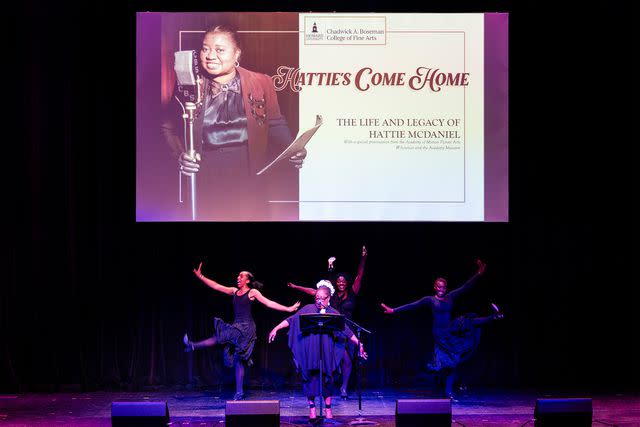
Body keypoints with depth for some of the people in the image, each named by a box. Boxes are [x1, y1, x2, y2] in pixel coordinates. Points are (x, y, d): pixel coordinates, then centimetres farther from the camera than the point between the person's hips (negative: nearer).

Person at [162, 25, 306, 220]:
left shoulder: (260, 83, 1)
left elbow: (275, 125, 6)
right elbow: (169, 128, 6)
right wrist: (181, 155, -11)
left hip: (249, 174, 0)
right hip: (206, 177, 0)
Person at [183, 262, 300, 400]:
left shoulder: (252, 292, -1)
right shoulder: (234, 291, 14)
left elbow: (269, 303, -3)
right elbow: (216, 286, 13)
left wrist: (288, 309, -10)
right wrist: (200, 276, 7)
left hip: (246, 328, -6)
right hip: (236, 327, 6)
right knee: (238, 361, 3)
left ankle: (194, 346, -10)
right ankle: (239, 393, 5)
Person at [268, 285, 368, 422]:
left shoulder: (333, 313, 9)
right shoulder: (308, 309, 7)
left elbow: (346, 330, 8)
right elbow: (291, 320, 4)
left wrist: (359, 344, 4)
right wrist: (276, 329, -4)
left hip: (327, 352, 0)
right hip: (309, 352, 0)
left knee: (327, 379, 1)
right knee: (310, 378, 0)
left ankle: (328, 409, 10)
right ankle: (312, 408, 8)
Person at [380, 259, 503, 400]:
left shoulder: (451, 297, 6)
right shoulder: (430, 300, 0)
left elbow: (465, 287, 0)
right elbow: (412, 306, -2)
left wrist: (478, 274, -9)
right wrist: (394, 310, -8)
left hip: (452, 332, 2)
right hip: (440, 334, -2)